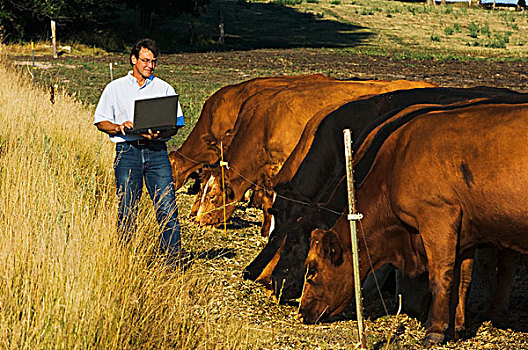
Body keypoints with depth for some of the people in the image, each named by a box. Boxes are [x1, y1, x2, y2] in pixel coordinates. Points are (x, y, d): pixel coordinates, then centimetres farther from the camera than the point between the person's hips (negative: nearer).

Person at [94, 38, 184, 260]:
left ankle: (173, 256, -6)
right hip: (127, 150, -1)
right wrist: (119, 128, -11)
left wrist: (160, 134, -12)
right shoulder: (115, 88, 10)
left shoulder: (164, 88, 13)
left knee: (167, 206, -8)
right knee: (127, 210, -1)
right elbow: (100, 122, 9)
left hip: (156, 150, 1)